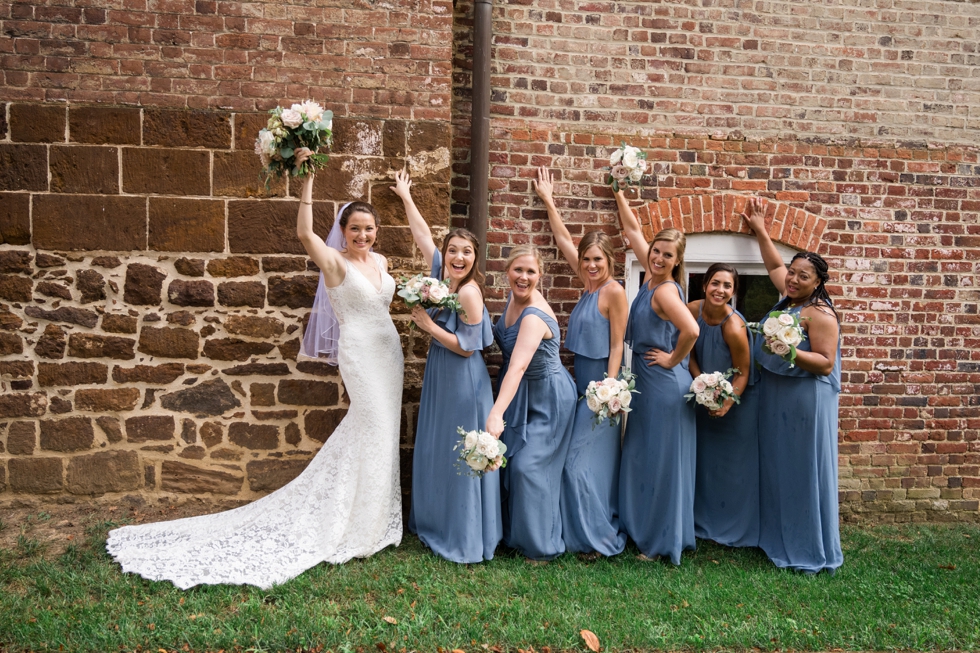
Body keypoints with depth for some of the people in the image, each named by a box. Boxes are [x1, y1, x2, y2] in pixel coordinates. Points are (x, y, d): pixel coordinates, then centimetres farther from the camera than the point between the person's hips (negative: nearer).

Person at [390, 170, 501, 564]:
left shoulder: (469, 293, -20)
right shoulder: (439, 272, 1)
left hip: (463, 380, -8)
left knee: (461, 456, 1)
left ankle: (466, 538, 15)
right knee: (433, 452, 17)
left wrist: (428, 324, -15)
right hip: (437, 375, 8)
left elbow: (467, 347, -19)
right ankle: (436, 523, 33)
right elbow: (422, 233, 14)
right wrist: (405, 197, 25)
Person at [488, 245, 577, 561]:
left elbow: (518, 367, -43)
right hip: (520, 394, 9)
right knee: (510, 461, 14)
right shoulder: (514, 298, -6)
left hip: (547, 396, -9)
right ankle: (514, 533, 32)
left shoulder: (535, 316, -31)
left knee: (528, 464, -9)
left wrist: (496, 413, -53)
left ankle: (542, 545, 8)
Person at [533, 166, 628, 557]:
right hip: (582, 382, 8)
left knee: (585, 459, -4)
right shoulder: (589, 285, 9)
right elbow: (564, 240, 17)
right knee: (580, 459, 12)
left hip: (600, 384, -8)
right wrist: (548, 200, 23)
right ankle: (586, 531, 24)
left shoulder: (614, 292, -12)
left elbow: (617, 345, -14)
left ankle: (601, 537, 9)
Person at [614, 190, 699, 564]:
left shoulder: (666, 291, -17)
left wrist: (673, 359, -19)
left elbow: (691, 330, -35)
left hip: (665, 385, -9)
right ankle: (644, 530, 28)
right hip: (646, 383, 9)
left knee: (663, 461, 1)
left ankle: (665, 543, 14)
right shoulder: (652, 277, 7)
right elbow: (633, 230, 18)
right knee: (641, 459, 15)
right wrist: (619, 194, 20)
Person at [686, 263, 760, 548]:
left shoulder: (734, 327, -29)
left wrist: (727, 403, -28)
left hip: (737, 397, -5)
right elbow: (690, 352, -2)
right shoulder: (692, 310, -14)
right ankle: (705, 521, 31)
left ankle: (735, 528, 23)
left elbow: (742, 373, -18)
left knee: (734, 463, 5)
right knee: (705, 459, 15)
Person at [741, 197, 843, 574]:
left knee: (805, 470, 0)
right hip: (773, 397, 8)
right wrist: (760, 229, 24)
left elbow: (826, 363, -17)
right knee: (776, 468, 13)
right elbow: (774, 265, 24)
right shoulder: (788, 299, 9)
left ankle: (812, 550, 12)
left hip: (806, 400, -8)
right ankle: (778, 538, 26)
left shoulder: (819, 314, -13)